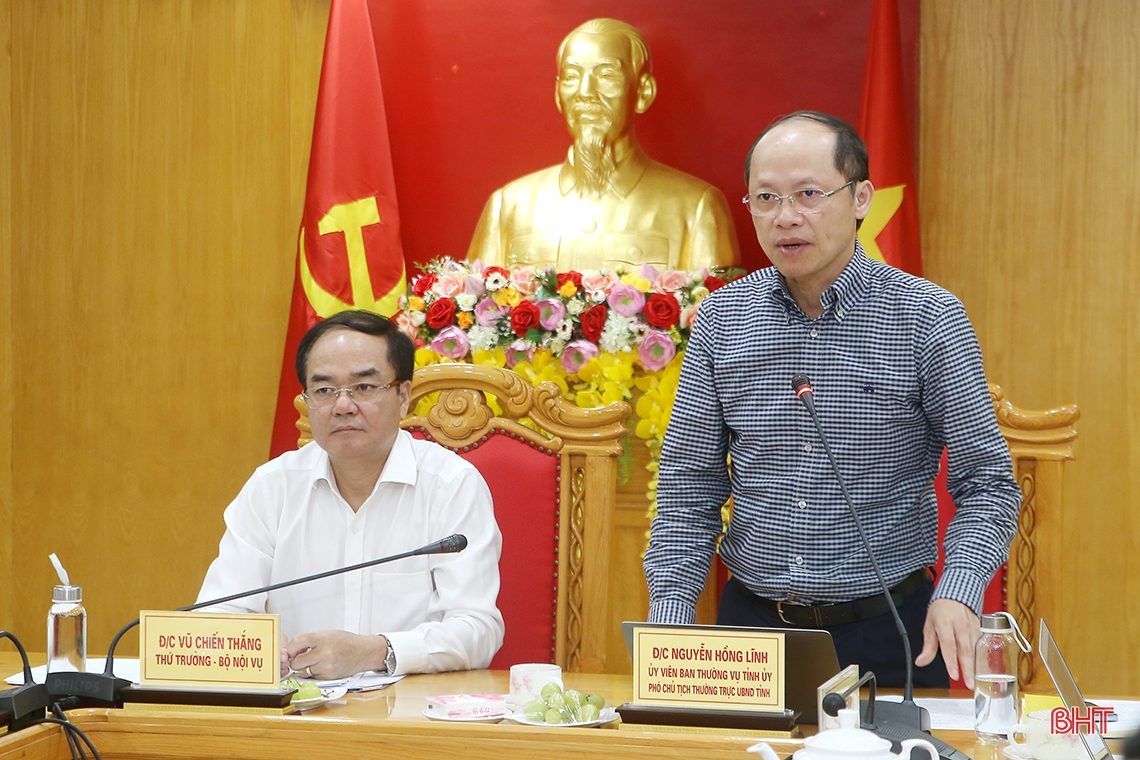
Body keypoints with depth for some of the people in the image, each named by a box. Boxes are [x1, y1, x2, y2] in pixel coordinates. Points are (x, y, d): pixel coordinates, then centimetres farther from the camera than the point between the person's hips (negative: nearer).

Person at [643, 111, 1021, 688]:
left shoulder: (928, 317, -4)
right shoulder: (722, 318, 5)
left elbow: (985, 483, -2)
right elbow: (689, 485, 8)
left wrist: (958, 593, -19)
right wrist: (669, 617, -3)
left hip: (888, 637, -2)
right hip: (750, 624, 2)